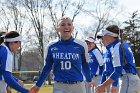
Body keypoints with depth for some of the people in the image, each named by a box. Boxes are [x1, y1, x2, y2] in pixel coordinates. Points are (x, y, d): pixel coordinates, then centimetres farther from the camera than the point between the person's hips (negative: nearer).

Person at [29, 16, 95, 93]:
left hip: (78, 86, 0)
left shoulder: (81, 45, -2)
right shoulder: (52, 46, 1)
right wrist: (38, 85, 15)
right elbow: (47, 66, 12)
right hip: (59, 87, 0)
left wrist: (89, 80, 25)